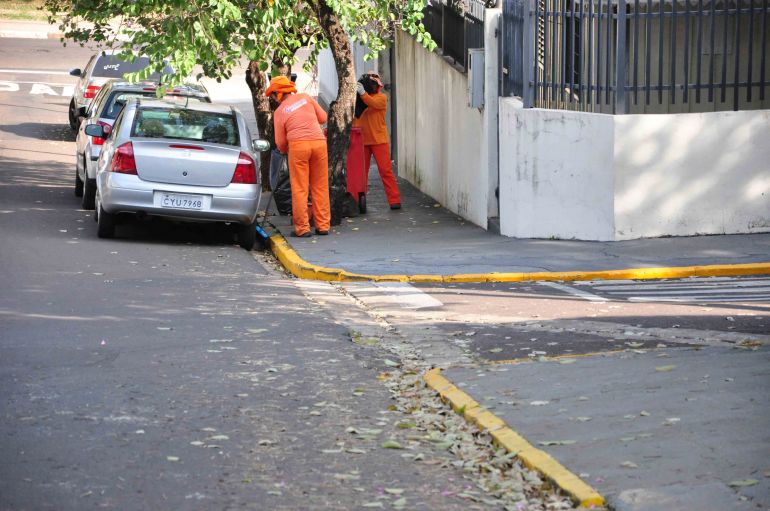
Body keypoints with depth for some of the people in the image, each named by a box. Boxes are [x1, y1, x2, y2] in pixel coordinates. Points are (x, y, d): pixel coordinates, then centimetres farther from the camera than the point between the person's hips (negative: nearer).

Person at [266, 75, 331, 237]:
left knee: (299, 189, 3)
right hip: (319, 141, 3)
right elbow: (323, 117, 15)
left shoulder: (279, 112, 6)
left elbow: (280, 142, 8)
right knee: (320, 187, 9)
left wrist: (284, 151, 30)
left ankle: (302, 228, 0)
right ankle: (323, 226, 11)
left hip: (298, 144, -3)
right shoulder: (305, 97, 11)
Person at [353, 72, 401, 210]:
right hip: (362, 140, 4)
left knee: (386, 170, -5)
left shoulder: (382, 97, 0)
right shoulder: (360, 98, 13)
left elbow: (373, 103, -22)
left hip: (379, 140, -4)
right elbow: (354, 114, 6)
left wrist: (362, 93, -32)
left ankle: (394, 200, -5)